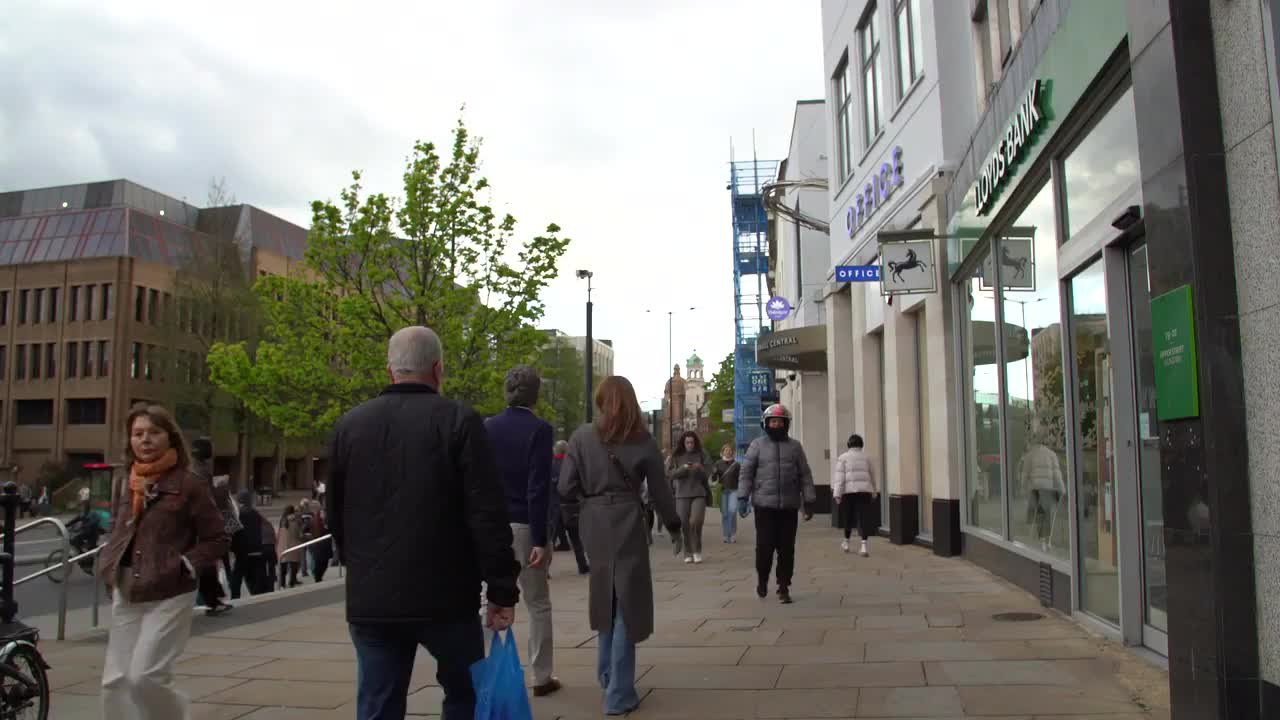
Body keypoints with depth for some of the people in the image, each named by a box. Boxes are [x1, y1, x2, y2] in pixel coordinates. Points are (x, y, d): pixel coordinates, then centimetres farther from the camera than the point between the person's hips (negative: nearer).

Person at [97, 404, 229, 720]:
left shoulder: (189, 485, -9)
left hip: (169, 596, -6)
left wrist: (183, 566, -15)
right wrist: (109, 568, 5)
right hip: (126, 596, 6)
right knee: (115, 680, 6)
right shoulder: (123, 485, 8)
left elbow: (217, 539, -6)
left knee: (145, 675, -11)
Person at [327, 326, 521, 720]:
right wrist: (501, 588, -7)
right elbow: (488, 514, -13)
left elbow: (335, 513, 14)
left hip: (370, 599, 4)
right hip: (445, 596, -3)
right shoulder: (459, 420, -8)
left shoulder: (349, 425, 6)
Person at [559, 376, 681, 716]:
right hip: (627, 525, -2)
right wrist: (674, 525, 16)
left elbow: (566, 488, -5)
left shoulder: (581, 437, -3)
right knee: (626, 604, 5)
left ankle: (607, 674, 33)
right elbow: (659, 491, 0)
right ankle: (619, 694, 8)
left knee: (606, 598, 21)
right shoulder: (643, 442, -4)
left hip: (594, 526, 2)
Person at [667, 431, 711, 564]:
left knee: (696, 522, -13)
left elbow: (707, 474, 4)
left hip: (699, 493, -1)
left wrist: (700, 469, -16)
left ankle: (697, 551, 6)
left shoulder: (701, 456, 6)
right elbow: (669, 473, -3)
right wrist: (683, 468, -17)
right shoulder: (676, 457, 6)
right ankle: (688, 553, 13)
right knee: (684, 524, 0)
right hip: (682, 494, 1)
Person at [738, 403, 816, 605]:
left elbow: (805, 476, 11)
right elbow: (746, 473, 3)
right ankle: (762, 579, 21)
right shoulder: (757, 445, 5)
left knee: (787, 549, 3)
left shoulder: (795, 447, 10)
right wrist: (743, 498, -6)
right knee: (765, 546, -4)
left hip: (789, 507, 2)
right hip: (764, 505, -2)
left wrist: (808, 502, 6)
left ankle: (783, 588, 14)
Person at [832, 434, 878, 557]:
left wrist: (837, 494, -7)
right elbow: (872, 476, 18)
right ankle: (864, 545, -13)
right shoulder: (866, 457, 9)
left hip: (848, 491, -1)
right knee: (864, 518, -2)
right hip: (864, 491, 1)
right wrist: (875, 492, 30)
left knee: (848, 517, 13)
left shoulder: (843, 457, 1)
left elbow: (839, 477, -6)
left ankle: (846, 542, 29)